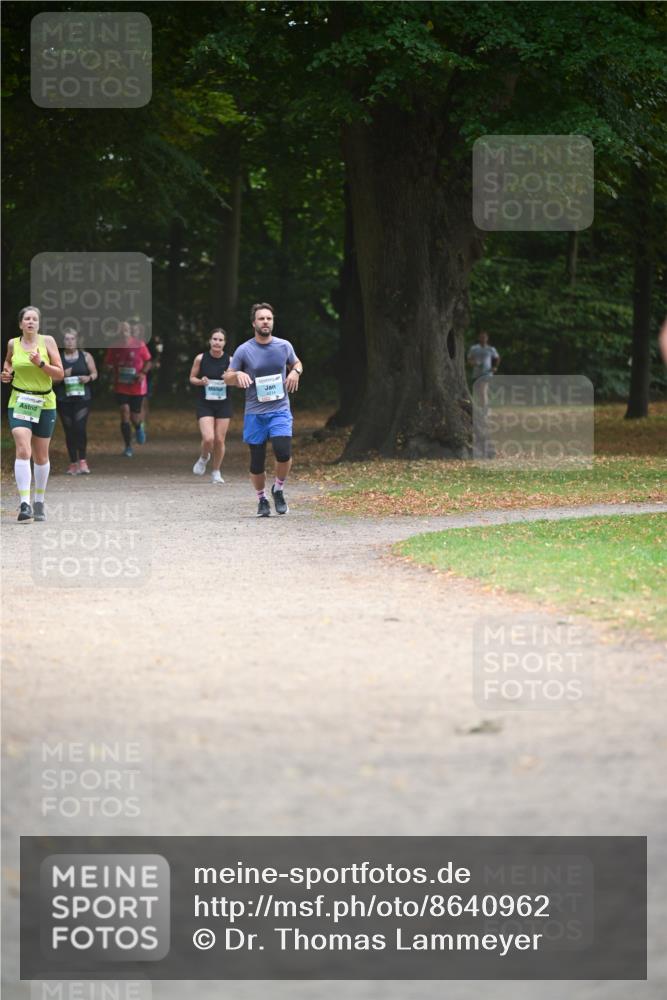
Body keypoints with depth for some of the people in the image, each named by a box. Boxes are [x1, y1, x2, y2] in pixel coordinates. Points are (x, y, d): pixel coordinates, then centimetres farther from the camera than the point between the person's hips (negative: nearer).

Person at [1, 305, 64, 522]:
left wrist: (40, 363, -19)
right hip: (19, 403, 0)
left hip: (44, 404, 0)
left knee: (41, 456, 10)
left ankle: (39, 502, 27)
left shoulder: (47, 342, -2)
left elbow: (60, 374, -3)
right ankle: (24, 504, -23)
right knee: (23, 450, -18)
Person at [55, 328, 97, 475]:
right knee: (69, 430, 3)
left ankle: (82, 461, -6)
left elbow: (94, 373, 13)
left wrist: (89, 378, -9)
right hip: (64, 399, 1)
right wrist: (62, 376, -14)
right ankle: (73, 463, 13)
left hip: (82, 398, -1)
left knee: (80, 427, -16)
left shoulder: (86, 356, 6)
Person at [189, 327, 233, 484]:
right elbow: (192, 378, 5)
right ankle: (203, 458, 19)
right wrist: (200, 381, -16)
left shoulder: (229, 360, -4)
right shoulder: (201, 359, -6)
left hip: (223, 404, 1)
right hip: (205, 404, -1)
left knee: (220, 440, 3)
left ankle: (216, 471, 22)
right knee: (208, 439, -15)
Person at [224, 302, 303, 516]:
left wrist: (295, 372, -2)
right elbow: (227, 378, 5)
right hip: (254, 414, 0)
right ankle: (262, 499, 24)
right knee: (257, 463, 2)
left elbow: (296, 363, 21)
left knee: (284, 453, -19)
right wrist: (238, 374, -18)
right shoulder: (244, 350, -4)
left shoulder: (284, 346, 2)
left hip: (280, 411, 0)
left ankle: (278, 490, 7)